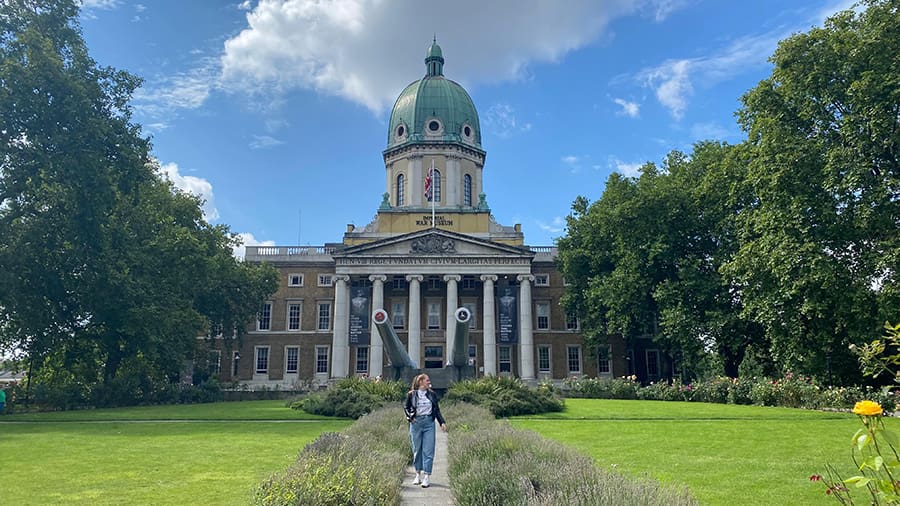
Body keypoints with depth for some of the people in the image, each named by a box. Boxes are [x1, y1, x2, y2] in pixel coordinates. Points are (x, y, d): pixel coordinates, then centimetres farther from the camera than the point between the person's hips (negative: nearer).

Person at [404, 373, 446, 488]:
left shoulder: (432, 394, 8)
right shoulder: (412, 394, 1)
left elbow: (437, 410, 12)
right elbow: (407, 408, 10)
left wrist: (442, 422, 4)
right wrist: (410, 417, -6)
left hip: (429, 423, 1)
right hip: (416, 423, -1)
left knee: (428, 450, -5)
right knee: (417, 450, 7)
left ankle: (427, 476, -5)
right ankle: (418, 474, 20)